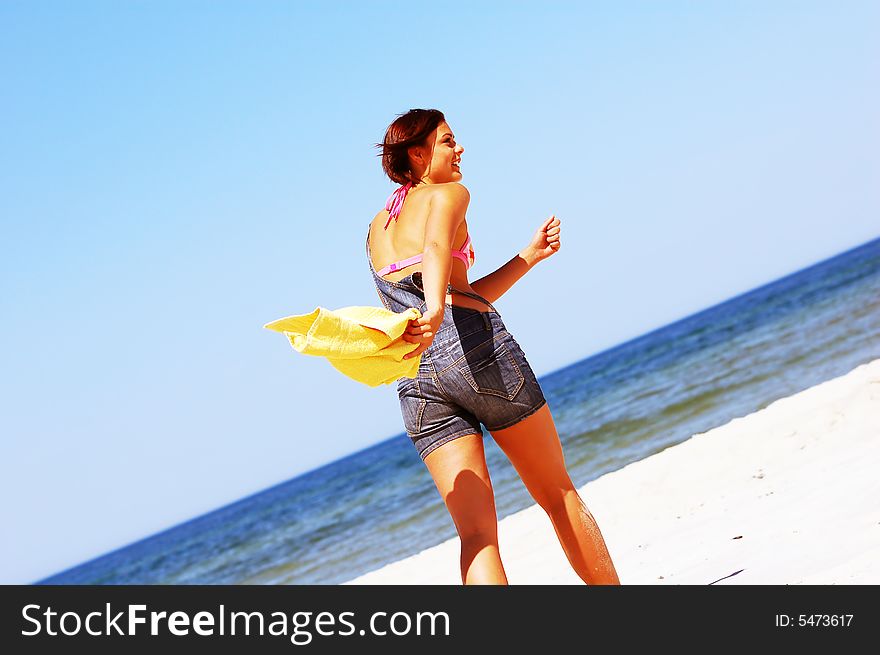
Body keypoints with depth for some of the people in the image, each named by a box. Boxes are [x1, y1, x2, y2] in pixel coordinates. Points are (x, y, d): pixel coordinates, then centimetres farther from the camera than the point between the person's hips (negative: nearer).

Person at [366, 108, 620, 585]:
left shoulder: (377, 228, 27)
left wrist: (529, 257, 28)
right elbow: (437, 247, -18)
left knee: (475, 534, -2)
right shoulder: (448, 194, 7)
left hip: (416, 380, 5)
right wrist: (435, 315, -35)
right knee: (558, 495, 10)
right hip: (477, 349, -5)